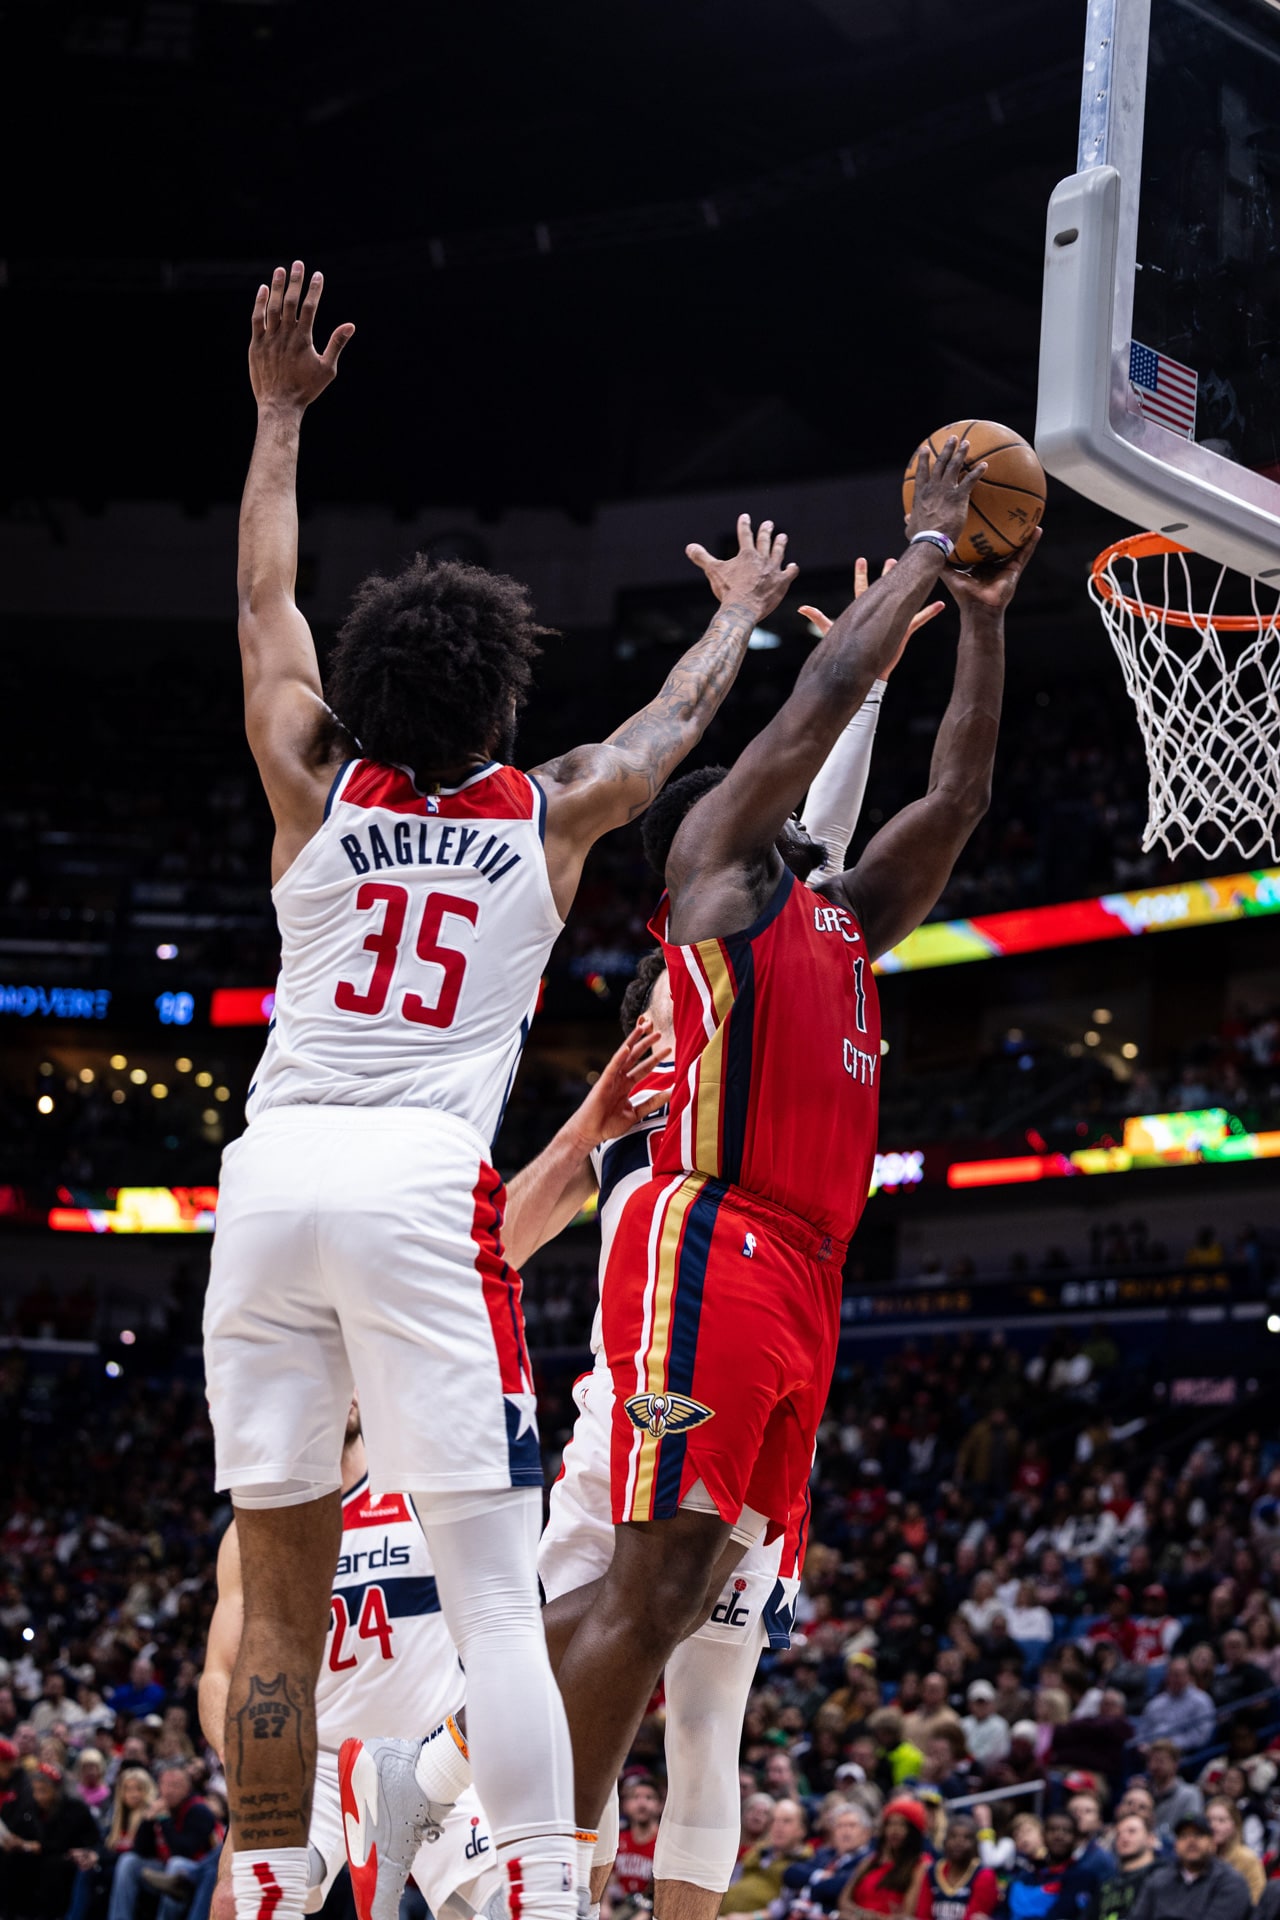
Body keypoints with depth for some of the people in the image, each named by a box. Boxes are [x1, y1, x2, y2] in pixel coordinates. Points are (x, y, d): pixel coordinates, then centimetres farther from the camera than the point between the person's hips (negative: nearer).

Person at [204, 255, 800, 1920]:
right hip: (424, 1182, -3)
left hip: (272, 1172, 3)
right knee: (492, 1590, -5)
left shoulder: (314, 784, 14)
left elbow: (263, 605, 29)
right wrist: (742, 609, 50)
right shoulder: (549, 815, 11)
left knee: (282, 1588, 7)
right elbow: (677, 719, 30)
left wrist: (280, 418, 41)